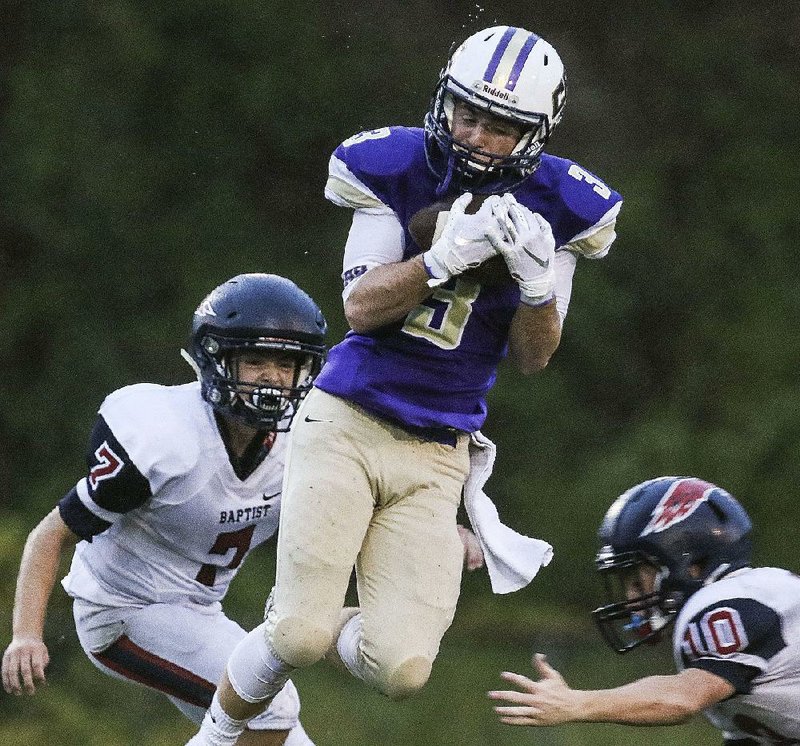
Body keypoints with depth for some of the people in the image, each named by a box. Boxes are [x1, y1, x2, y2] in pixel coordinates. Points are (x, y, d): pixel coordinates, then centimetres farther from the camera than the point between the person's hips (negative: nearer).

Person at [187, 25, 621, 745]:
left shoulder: (554, 206, -3)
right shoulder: (396, 168, -5)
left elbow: (532, 357, -1)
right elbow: (362, 306, -11)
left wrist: (536, 279, -21)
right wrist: (447, 257, -27)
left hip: (435, 457, 2)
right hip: (347, 424, -2)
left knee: (400, 669, -12)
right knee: (298, 640, -16)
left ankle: (305, 622, 22)